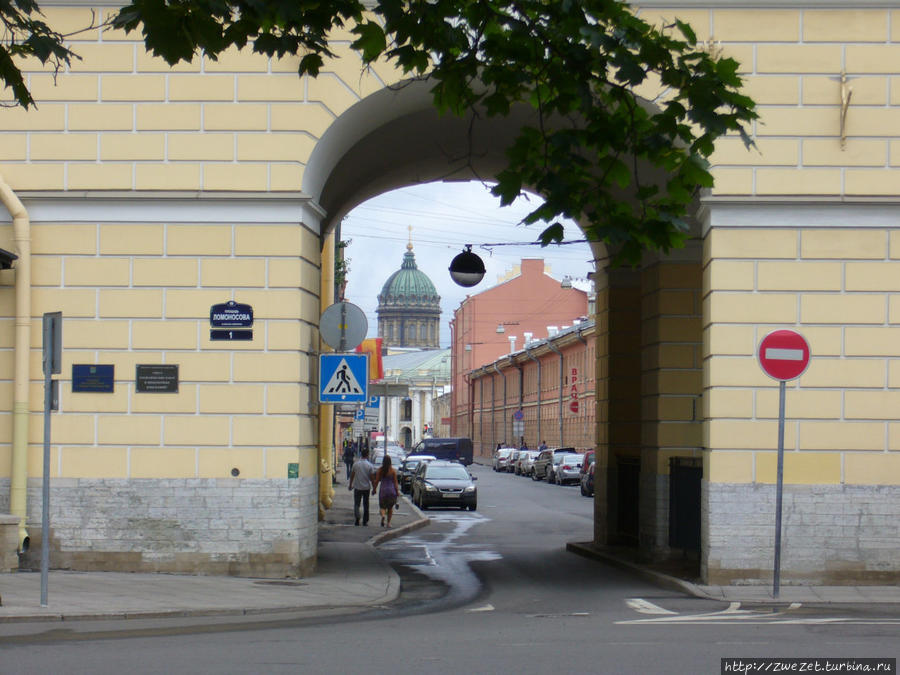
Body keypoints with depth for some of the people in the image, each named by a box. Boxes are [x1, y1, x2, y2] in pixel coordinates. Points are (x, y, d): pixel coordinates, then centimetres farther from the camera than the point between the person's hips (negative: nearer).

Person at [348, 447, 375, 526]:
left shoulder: (356, 463, -6)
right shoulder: (369, 465, -9)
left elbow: (352, 475, 1)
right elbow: (371, 477, -6)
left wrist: (350, 485, 15)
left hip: (357, 487, 0)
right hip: (366, 487, 0)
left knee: (356, 503, 6)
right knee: (366, 505, 11)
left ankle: (357, 517, -17)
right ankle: (365, 521, 14)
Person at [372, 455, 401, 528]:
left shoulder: (379, 470, -4)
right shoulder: (393, 470, -5)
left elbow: (376, 481, 0)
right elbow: (395, 482, -5)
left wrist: (374, 489, 12)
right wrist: (397, 491, 2)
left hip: (383, 490, 0)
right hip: (392, 490, 0)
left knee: (382, 506, 9)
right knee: (390, 507, 13)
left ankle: (383, 515, -22)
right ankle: (388, 522, 10)